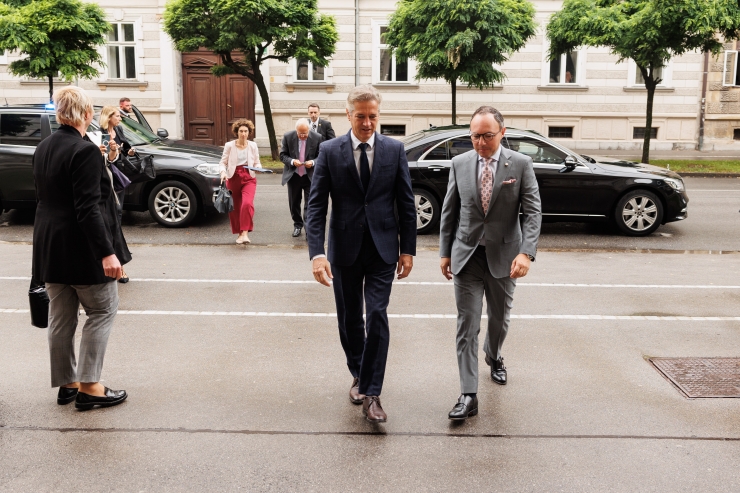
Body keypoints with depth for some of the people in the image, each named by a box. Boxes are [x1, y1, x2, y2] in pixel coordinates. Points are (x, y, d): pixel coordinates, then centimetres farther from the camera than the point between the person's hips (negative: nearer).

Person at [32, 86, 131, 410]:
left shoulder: (43, 149, 9)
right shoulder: (85, 152, -17)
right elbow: (88, 209, -23)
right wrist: (107, 252, -24)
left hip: (49, 246, 8)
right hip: (81, 248, -8)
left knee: (61, 316, 13)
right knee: (102, 311, 4)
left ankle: (66, 384, 23)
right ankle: (89, 387, 4)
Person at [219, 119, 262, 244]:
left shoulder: (253, 146, 6)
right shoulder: (229, 146, 1)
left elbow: (257, 163, 11)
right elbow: (223, 162, 3)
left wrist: (258, 168, -12)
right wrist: (223, 172, -17)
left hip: (248, 178, 0)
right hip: (233, 178, 0)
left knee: (247, 203, -22)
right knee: (234, 207, 5)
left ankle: (245, 233, -18)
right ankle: (239, 233, 23)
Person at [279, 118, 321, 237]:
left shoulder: (317, 138, -9)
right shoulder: (288, 137, -7)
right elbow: (282, 155, -1)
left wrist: (313, 162, -21)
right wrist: (292, 161, -21)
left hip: (310, 176, -2)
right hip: (293, 175, 2)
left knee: (310, 204, -8)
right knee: (294, 203, 13)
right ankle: (297, 225, 32)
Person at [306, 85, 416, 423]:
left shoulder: (394, 150, 0)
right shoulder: (329, 151, -3)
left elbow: (406, 203, 4)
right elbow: (316, 205, -7)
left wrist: (408, 249, 0)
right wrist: (317, 253, -18)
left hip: (382, 248, -1)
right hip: (345, 249, 1)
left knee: (377, 316, -8)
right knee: (349, 319, 12)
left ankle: (370, 394, -1)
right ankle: (358, 375, 35)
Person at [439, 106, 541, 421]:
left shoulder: (521, 164, -6)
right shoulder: (459, 164, 0)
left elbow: (533, 212, -10)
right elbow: (449, 211, 6)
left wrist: (526, 253, -22)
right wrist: (445, 252, 5)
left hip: (504, 257, 0)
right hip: (467, 256, 0)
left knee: (499, 318, 18)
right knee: (467, 324, -4)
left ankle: (494, 357, 50)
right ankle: (468, 395, 0)